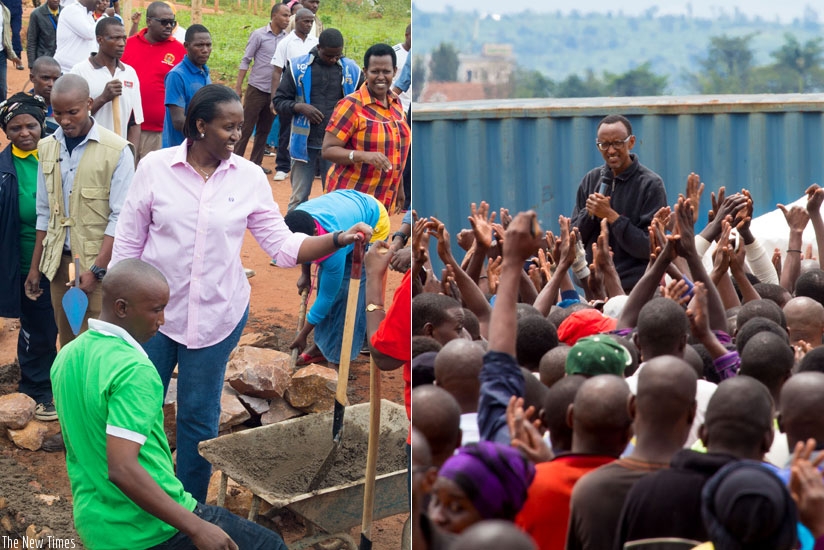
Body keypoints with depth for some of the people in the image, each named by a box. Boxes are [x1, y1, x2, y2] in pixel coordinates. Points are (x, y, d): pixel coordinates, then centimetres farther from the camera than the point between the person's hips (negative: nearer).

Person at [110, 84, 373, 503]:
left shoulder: (248, 177, -3)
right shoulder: (155, 167, -7)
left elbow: (283, 245, -3)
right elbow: (128, 241, 0)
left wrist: (339, 239, -17)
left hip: (217, 312, 1)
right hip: (153, 309, -1)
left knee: (199, 414, 9)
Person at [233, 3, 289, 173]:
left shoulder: (287, 38, 2)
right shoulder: (259, 35, -9)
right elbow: (245, 61, -6)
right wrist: (237, 87, -10)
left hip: (274, 92, 4)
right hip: (257, 89, -4)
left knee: (264, 130, 11)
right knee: (246, 129, -1)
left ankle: (256, 163, 20)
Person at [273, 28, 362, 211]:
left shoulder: (351, 70, 0)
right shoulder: (298, 67, -2)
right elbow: (279, 101, 2)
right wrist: (300, 107, -17)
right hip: (304, 142, -1)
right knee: (298, 199, 6)